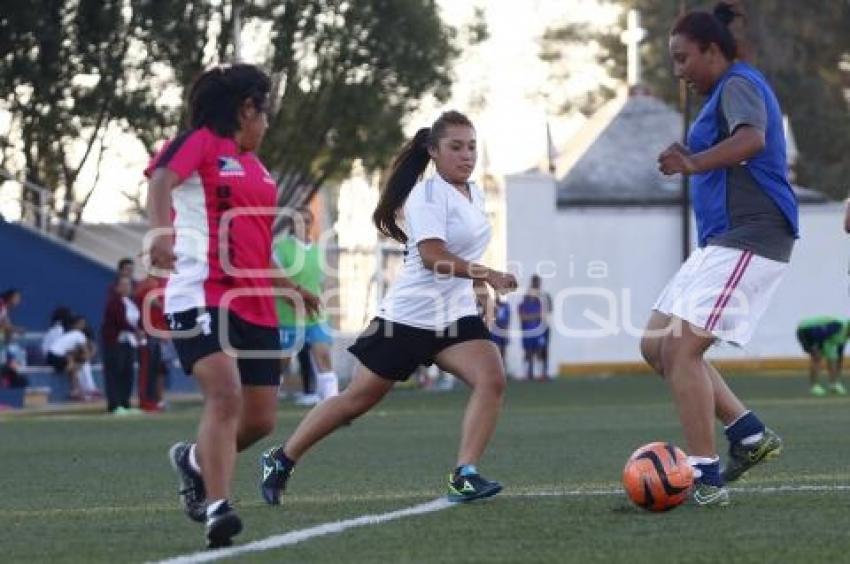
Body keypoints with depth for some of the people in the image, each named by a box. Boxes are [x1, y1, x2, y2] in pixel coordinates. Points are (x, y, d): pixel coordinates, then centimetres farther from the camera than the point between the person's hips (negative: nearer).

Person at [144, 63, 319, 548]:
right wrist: (162, 229, -44)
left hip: (255, 306, 8)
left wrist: (289, 286, 42)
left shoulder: (253, 164, 22)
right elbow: (162, 180, -25)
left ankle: (195, 460, 33)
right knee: (226, 395, -26)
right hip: (202, 297, -8)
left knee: (261, 420, 6)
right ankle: (217, 507, -26)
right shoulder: (199, 143, -3)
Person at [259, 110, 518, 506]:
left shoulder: (475, 195, 11)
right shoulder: (427, 195, -14)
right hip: (409, 314, -7)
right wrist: (488, 276, -34)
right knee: (358, 399, 3)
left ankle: (463, 476, -21)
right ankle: (281, 460, 20)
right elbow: (433, 256, -27)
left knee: (492, 379, -19)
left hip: (456, 315, 7)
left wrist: (477, 285, 25)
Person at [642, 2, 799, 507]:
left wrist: (693, 163, -38)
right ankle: (751, 435, 9)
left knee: (681, 348, -15)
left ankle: (706, 479, -14)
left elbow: (752, 139, -31)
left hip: (749, 239, -11)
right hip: (724, 241, 11)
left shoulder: (739, 83, -10)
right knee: (657, 345, 9)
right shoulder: (728, 91, 22)